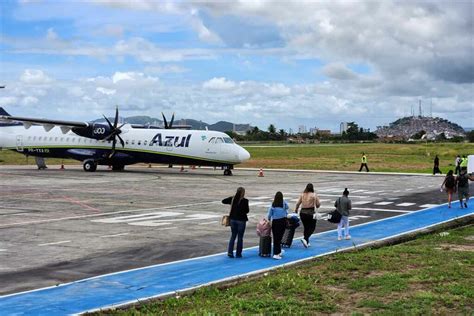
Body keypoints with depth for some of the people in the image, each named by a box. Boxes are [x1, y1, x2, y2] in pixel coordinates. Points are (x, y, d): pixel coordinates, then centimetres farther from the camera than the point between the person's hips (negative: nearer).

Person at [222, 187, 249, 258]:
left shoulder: (232, 199, -3)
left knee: (233, 236, 13)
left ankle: (230, 252, 4)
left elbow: (223, 201, 7)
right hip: (241, 220, -4)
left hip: (233, 219, 4)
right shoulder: (244, 201, -15)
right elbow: (247, 211, -10)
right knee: (240, 237, 6)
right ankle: (238, 253, 10)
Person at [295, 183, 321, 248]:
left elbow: (298, 203, 3)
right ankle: (305, 239, -16)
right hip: (310, 213, -5)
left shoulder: (302, 195, 4)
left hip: (302, 213, 5)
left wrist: (296, 210, 18)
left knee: (306, 227, 17)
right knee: (312, 228, 5)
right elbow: (318, 204, -4)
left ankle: (307, 242, 21)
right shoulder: (314, 195, -6)